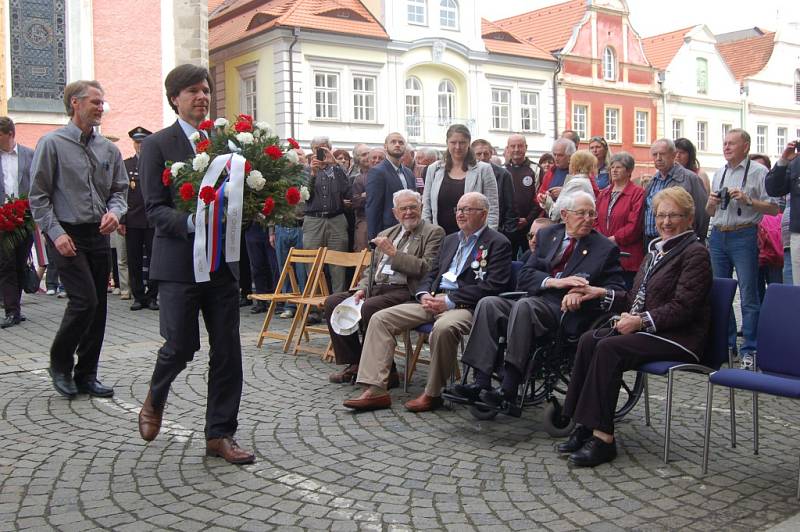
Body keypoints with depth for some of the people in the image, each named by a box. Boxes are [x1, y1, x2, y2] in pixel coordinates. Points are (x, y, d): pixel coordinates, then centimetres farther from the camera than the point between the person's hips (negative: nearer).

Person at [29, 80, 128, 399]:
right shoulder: (52, 143, -4)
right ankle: (59, 364, 10)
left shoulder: (108, 149, 10)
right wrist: (56, 233, -14)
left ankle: (86, 375, 18)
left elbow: (119, 189, 15)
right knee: (84, 300, -14)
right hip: (68, 236, -5)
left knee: (98, 307, 6)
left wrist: (115, 212, -6)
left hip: (99, 235, 6)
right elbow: (38, 196, -5)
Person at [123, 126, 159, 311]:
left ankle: (152, 296, 11)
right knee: (134, 261, 4)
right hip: (132, 221, 1)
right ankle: (138, 296, 13)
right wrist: (120, 220, -2)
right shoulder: (125, 165, 8)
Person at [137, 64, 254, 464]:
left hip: (222, 261, 4)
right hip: (180, 262, -4)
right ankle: (154, 400, 33)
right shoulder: (158, 144, -2)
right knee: (181, 345, 0)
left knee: (227, 351, 4)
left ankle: (220, 434, 15)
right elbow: (154, 208, -8)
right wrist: (192, 223, -25)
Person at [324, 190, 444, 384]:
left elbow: (427, 269, -13)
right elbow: (371, 268, 24)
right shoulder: (386, 234, 23)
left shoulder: (433, 233, 1)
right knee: (333, 301, -7)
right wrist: (362, 289, 4)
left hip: (405, 291, -7)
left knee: (369, 307, -33)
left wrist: (393, 252, -12)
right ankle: (354, 364, 0)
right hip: (377, 288, 8)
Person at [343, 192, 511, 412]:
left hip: (465, 305, -7)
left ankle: (432, 394, -20)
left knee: (443, 327, -40)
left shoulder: (498, 243, 1)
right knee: (380, 318, -9)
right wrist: (424, 294, 0)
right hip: (434, 300, 7)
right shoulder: (450, 239, 24)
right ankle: (376, 390, -13)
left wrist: (450, 301, -16)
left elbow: (492, 286, -11)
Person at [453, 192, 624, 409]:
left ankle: (509, 390, -38)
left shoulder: (606, 249, 8)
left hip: (567, 311, -5)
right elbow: (524, 277, 9)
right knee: (488, 304, -21)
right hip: (536, 299, 5)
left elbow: (616, 290, 0)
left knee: (523, 306, -34)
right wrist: (554, 281, -11)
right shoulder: (547, 235, 17)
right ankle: (481, 382, -27)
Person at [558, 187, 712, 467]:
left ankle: (603, 437, -25)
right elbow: (636, 297, 23)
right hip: (647, 328, 8)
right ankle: (585, 426, -17)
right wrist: (602, 294, 12)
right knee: (589, 340, -16)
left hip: (679, 337, -8)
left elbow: (682, 307, -15)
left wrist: (642, 320, -22)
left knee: (609, 348, -28)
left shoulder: (695, 252, -6)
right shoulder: (657, 250, 20)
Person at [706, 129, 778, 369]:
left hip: (744, 236, -6)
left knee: (748, 295, -4)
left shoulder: (758, 172, -3)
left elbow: (773, 208, -8)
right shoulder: (719, 174, 17)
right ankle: (725, 344, 21)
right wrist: (711, 202, 2)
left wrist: (747, 200, -19)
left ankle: (749, 350, 2)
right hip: (718, 236, 6)